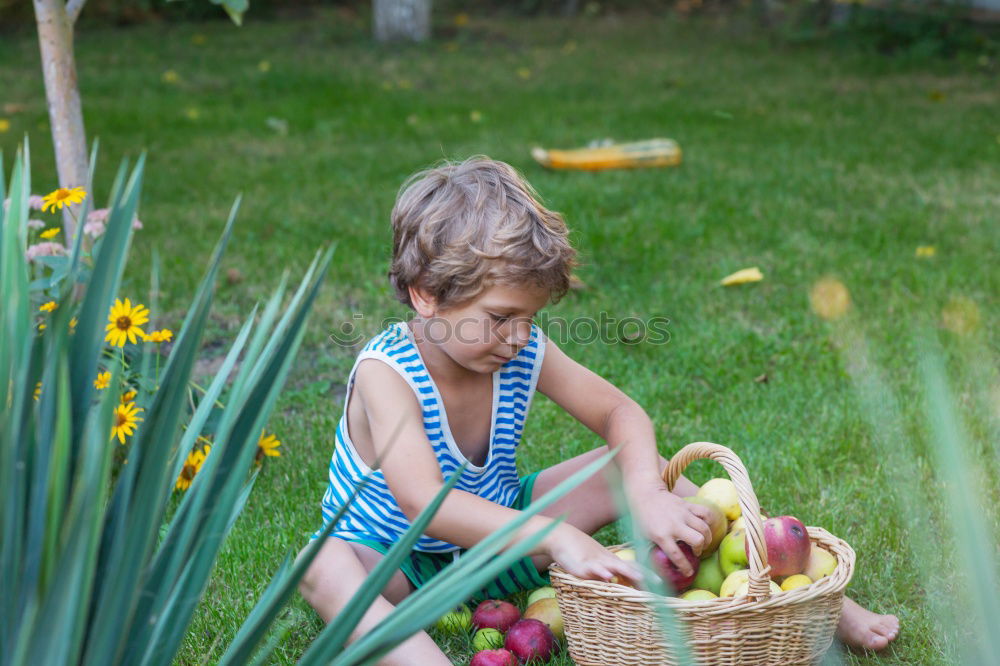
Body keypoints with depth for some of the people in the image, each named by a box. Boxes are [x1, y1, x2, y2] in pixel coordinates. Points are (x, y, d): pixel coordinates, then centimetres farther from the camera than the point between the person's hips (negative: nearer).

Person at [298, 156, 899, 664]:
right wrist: (557, 538, -53)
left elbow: (619, 412, -7)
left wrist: (648, 493, -30)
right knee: (325, 568, -38)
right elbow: (423, 501, -43)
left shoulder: (524, 351, -14)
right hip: (399, 563, -4)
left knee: (638, 466, -8)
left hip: (501, 535, 5)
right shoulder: (387, 373, -30)